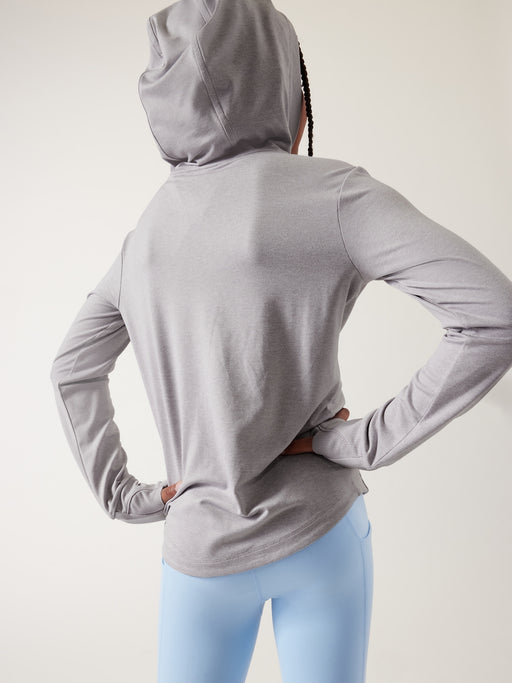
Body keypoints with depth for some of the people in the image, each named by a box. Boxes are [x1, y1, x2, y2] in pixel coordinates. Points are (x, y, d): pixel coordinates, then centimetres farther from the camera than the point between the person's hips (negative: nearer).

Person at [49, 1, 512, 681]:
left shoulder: (148, 229, 3)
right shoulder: (331, 192, -14)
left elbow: (73, 369, 13)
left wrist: (124, 496, 13)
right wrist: (369, 440, -14)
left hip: (199, 546, 4)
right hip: (318, 529, -3)